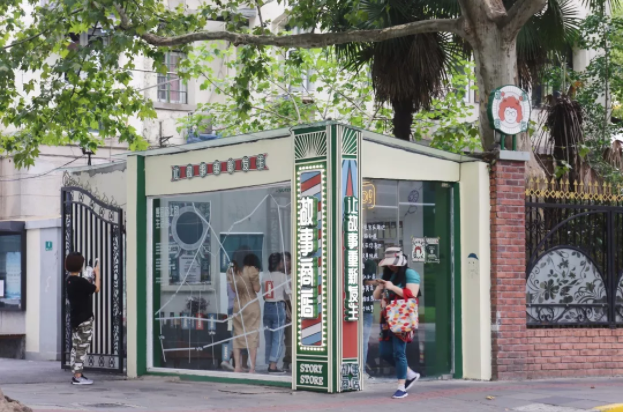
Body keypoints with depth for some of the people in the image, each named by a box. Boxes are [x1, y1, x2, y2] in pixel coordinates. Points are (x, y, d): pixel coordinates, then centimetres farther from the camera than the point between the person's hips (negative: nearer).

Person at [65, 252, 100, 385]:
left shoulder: (70, 280, 8)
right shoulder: (80, 281, -20)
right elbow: (96, 289, -13)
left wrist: (92, 277, 9)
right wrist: (97, 273, -2)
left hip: (75, 318, 9)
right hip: (84, 319, -9)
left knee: (76, 347, 12)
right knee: (82, 348, -6)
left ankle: (76, 374, 16)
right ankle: (78, 376, -6)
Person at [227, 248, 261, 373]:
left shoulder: (231, 271, 1)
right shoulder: (252, 270, -13)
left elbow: (233, 288, 10)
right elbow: (257, 289, -13)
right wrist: (256, 277, -2)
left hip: (238, 305, 4)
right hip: (251, 305, -4)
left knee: (238, 335, 11)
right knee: (252, 335, 0)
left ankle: (237, 366, 6)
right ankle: (252, 368, -2)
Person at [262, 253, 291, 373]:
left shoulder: (265, 277, 9)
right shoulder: (282, 276, -7)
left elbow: (264, 295, 10)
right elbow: (288, 294, -9)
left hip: (267, 307, 6)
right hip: (279, 307, -6)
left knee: (268, 338, 11)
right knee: (277, 338, -4)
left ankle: (270, 364, 16)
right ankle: (273, 365, -9)